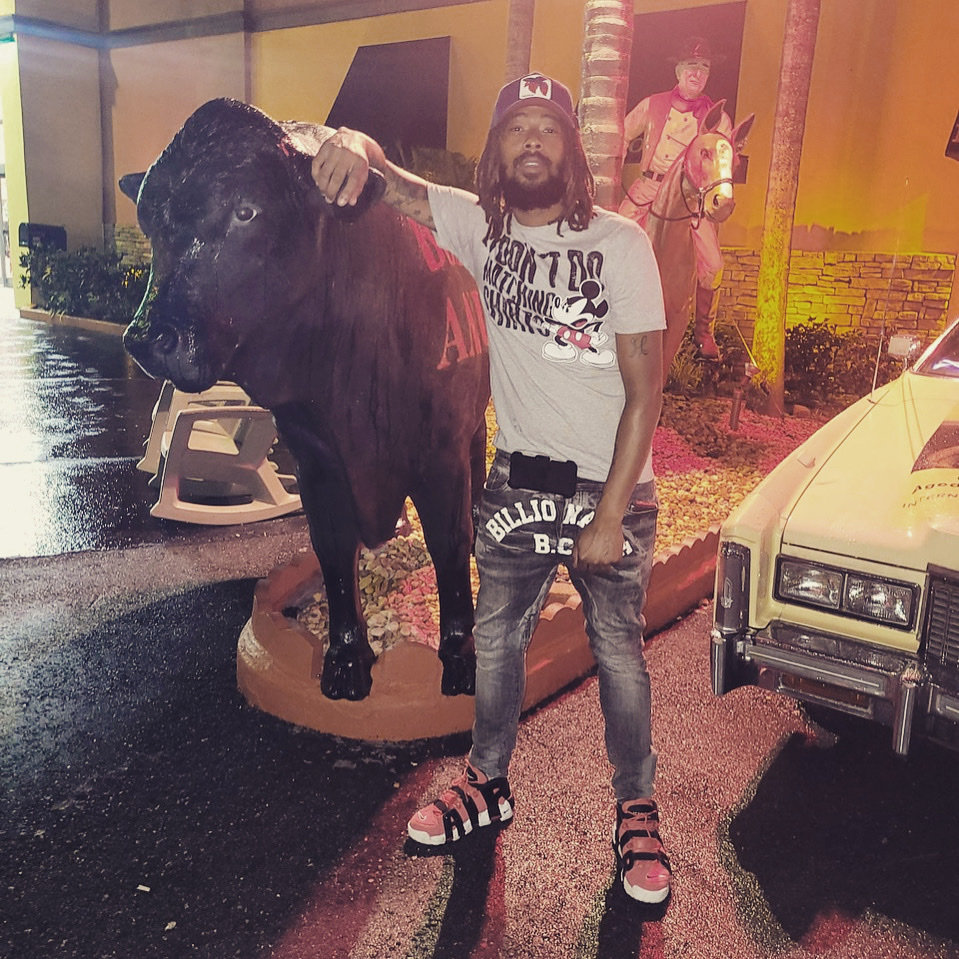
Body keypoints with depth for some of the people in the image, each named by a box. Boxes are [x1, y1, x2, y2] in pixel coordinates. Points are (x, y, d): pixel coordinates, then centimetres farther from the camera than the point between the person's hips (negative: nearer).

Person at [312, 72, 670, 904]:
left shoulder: (619, 242, -11)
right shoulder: (480, 226, -1)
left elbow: (644, 391, -13)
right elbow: (386, 185, -1)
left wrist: (610, 517, -16)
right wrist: (357, 146, -28)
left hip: (609, 489, -3)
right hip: (517, 482, 4)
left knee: (619, 655, 7)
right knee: (495, 640, 15)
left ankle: (637, 809, 30)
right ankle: (488, 784, 38)